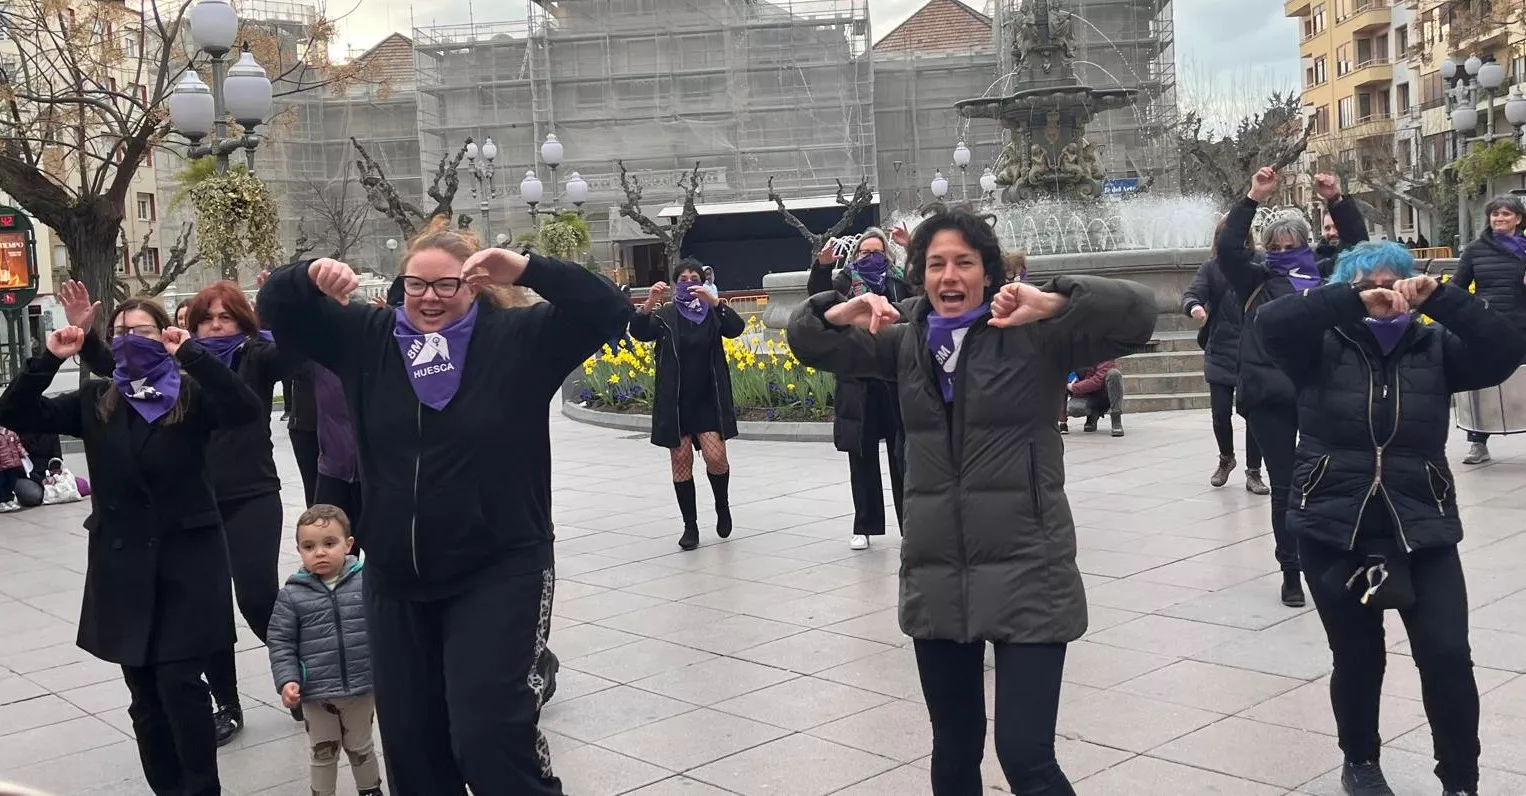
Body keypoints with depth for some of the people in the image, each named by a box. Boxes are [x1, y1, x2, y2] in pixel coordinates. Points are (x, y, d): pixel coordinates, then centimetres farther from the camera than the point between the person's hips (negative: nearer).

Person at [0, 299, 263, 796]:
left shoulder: (192, 394, -2)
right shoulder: (95, 401, 9)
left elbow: (246, 409, -21)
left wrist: (191, 353, -23)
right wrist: (49, 359, -7)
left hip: (187, 554, -4)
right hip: (123, 560, 4)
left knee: (179, 681, -8)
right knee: (145, 691, 8)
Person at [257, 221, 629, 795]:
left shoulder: (517, 338, -6)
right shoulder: (369, 338, 5)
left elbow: (608, 311, -15)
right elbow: (276, 310, 8)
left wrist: (525, 269, -27)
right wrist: (311, 276, -14)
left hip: (499, 573, -5)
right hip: (395, 579, 5)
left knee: (490, 736, -12)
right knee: (409, 741, 14)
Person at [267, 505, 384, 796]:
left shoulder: (367, 582, -7)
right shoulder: (292, 595, -7)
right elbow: (281, 643, -4)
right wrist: (287, 680, -15)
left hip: (361, 688, 1)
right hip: (315, 694, 0)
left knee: (360, 747, 20)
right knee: (322, 753, 16)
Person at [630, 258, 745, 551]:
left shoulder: (713, 313, 5)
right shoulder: (665, 316, 3)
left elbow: (736, 328, -12)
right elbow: (638, 332, -12)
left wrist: (714, 301, -25)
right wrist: (650, 303, -28)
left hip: (708, 400, 0)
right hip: (675, 403, 0)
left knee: (715, 456, -12)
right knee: (681, 461, 2)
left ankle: (722, 505, 18)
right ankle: (690, 526, 12)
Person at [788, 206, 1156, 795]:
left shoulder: (1033, 334, -6)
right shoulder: (905, 341, 8)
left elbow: (1138, 312, -15)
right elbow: (809, 344, 10)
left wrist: (1051, 302, -29)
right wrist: (842, 313, -12)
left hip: (1026, 574, -5)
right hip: (935, 577, 5)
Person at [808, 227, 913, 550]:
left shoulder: (899, 280, 7)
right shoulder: (846, 281, 5)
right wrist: (822, 266, -29)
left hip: (897, 379, 0)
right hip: (858, 382, 0)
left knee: (903, 454, 4)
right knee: (862, 455, 8)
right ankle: (865, 526, 19)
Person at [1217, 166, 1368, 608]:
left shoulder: (1325, 275, 14)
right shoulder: (1258, 281, 8)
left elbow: (1358, 245, 8)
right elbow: (1227, 248, -5)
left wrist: (1337, 201, -4)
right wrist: (1253, 198, -9)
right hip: (1269, 396, -1)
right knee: (1284, 485, 5)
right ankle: (1291, 572, 14)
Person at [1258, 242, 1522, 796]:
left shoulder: (1434, 347, 5)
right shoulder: (1323, 348, 0)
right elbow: (1272, 321, -18)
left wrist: (1439, 296, -18)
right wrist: (1355, 300, -23)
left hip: (1422, 529, 1)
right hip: (1333, 529, -1)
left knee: (1447, 655, -6)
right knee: (1358, 658, 10)